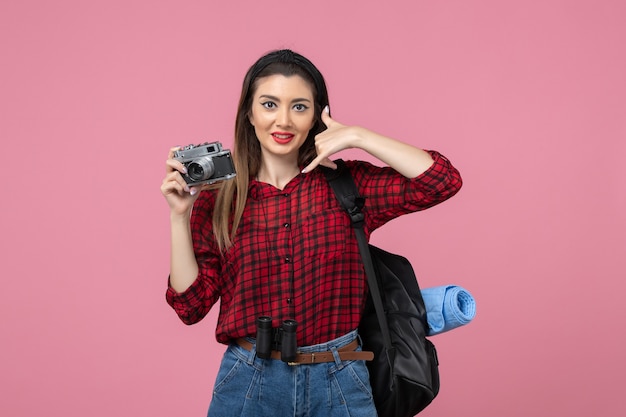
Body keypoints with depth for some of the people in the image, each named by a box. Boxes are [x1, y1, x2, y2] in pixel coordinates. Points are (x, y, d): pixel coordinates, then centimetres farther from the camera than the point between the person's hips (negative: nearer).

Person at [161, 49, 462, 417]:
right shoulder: (216, 200, 0)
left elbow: (442, 181, -11)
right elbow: (192, 304, -2)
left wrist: (358, 137, -11)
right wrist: (180, 215, -11)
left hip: (338, 384, 0)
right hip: (248, 383, 1)